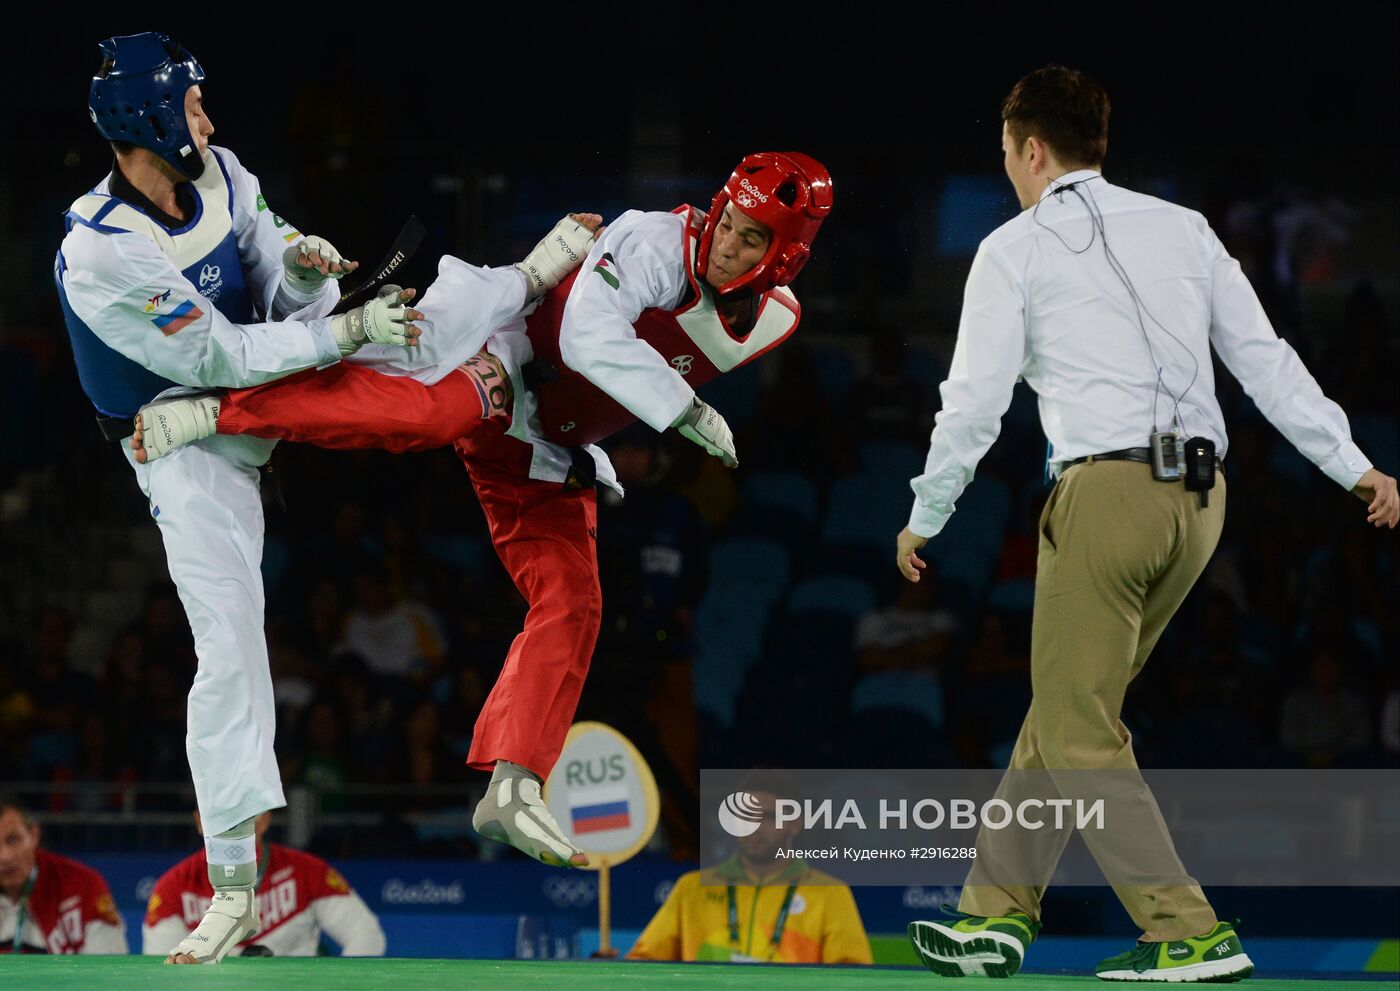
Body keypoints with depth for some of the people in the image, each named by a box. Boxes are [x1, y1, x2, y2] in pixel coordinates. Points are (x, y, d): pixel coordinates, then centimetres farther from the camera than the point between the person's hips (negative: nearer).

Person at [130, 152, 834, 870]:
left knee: (570, 604, -2)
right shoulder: (659, 242, -18)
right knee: (431, 414, -40)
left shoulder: (773, 319, 4)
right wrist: (683, 410, -29)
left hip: (547, 457, 8)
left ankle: (511, 789, 1)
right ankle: (214, 409, -39)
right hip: (503, 365, -8)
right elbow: (588, 335, -29)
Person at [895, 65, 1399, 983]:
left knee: (1079, 733, 0)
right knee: (1066, 706, 16)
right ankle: (1000, 910, 20)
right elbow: (1264, 358, 10)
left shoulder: (1014, 249, 2)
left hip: (1108, 489, -6)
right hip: (1201, 496, 6)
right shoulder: (1184, 228, 15)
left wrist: (925, 521, 13)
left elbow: (975, 403, 1)